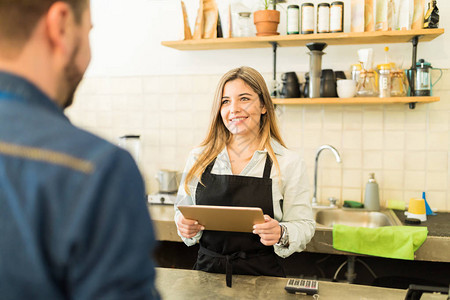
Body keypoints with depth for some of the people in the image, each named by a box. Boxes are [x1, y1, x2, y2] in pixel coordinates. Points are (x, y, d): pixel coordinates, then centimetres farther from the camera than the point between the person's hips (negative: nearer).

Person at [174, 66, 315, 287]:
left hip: (262, 275, -1)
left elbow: (303, 225, 1)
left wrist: (281, 234, -19)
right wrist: (185, 225, -6)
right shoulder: (199, 158, 7)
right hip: (207, 269, 2)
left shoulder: (289, 163, 0)